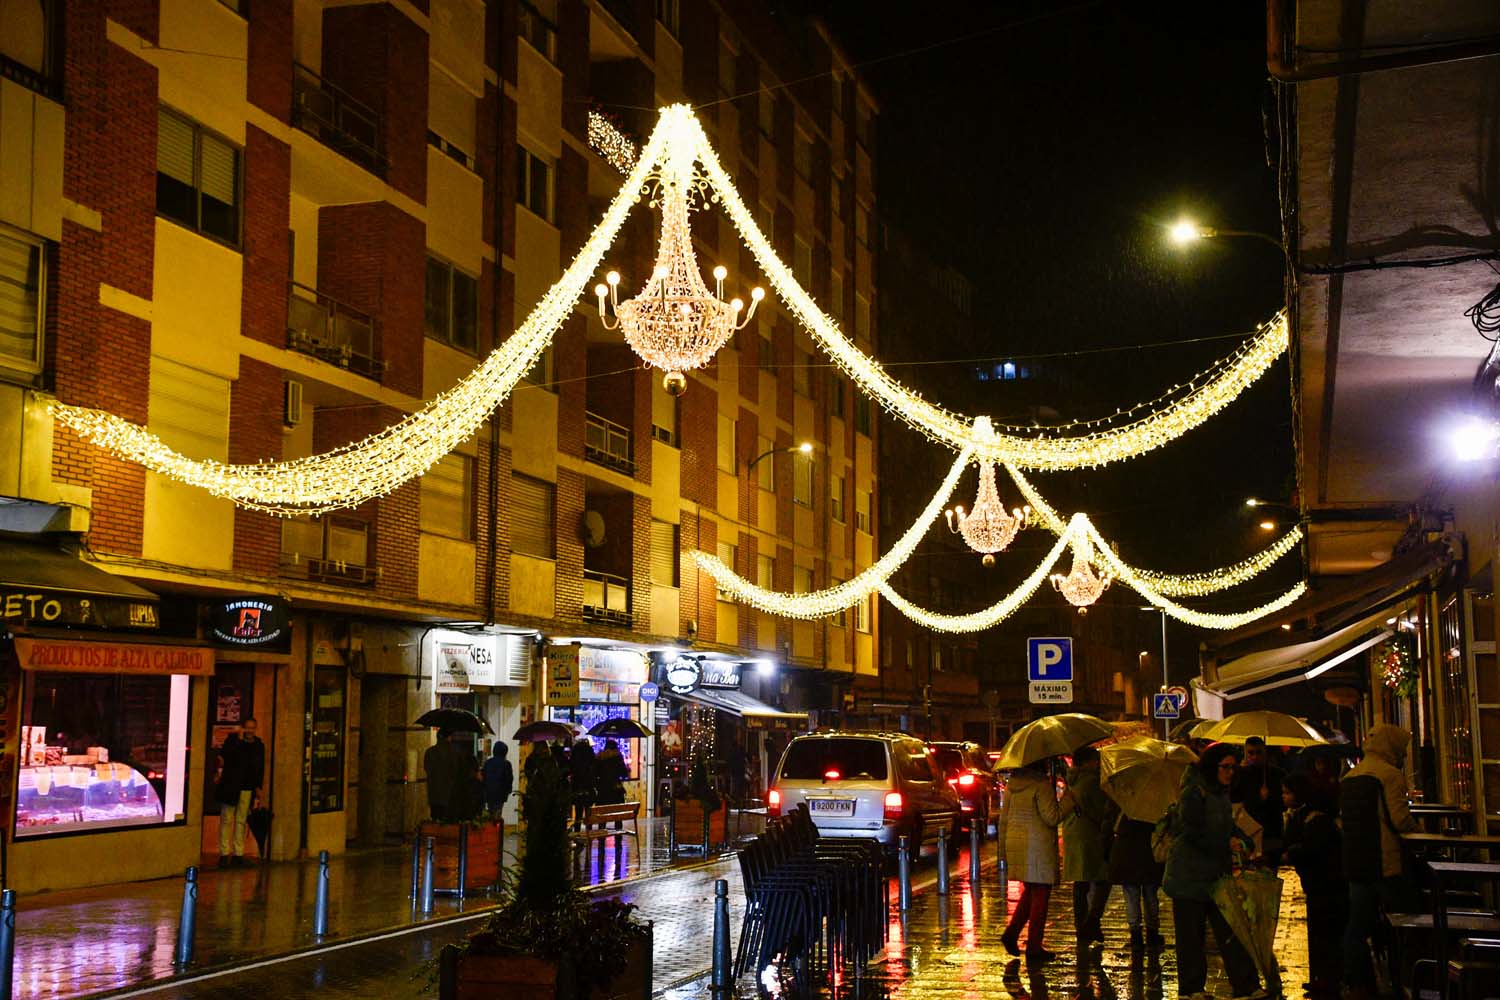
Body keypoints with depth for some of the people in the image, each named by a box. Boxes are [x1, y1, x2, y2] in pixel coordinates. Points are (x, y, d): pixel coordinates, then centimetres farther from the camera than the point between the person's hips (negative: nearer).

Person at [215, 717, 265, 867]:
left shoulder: (259, 745, 10)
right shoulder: (233, 739, 1)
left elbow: (261, 768, 14)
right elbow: (224, 755, -15)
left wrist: (259, 787, 8)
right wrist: (239, 740, -19)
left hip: (248, 789, 3)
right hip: (230, 787, -3)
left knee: (241, 821, 7)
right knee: (226, 820, -1)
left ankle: (238, 854, 10)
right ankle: (224, 853, 2)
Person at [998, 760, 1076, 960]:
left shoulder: (1012, 782, 10)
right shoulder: (1041, 784, -13)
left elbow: (1004, 817, 14)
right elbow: (1052, 817, -15)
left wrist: (1004, 849, 21)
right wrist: (1069, 797, -6)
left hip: (1015, 844, 7)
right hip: (1038, 845, -7)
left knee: (1029, 891, 21)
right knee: (1040, 895, 2)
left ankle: (1011, 932, 9)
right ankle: (1034, 946, 5)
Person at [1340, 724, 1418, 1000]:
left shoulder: (1348, 778, 14)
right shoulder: (1390, 774, -11)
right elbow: (1400, 819, -18)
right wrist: (1415, 828, 1)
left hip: (1354, 863, 7)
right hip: (1386, 863, -7)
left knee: (1357, 925, 10)